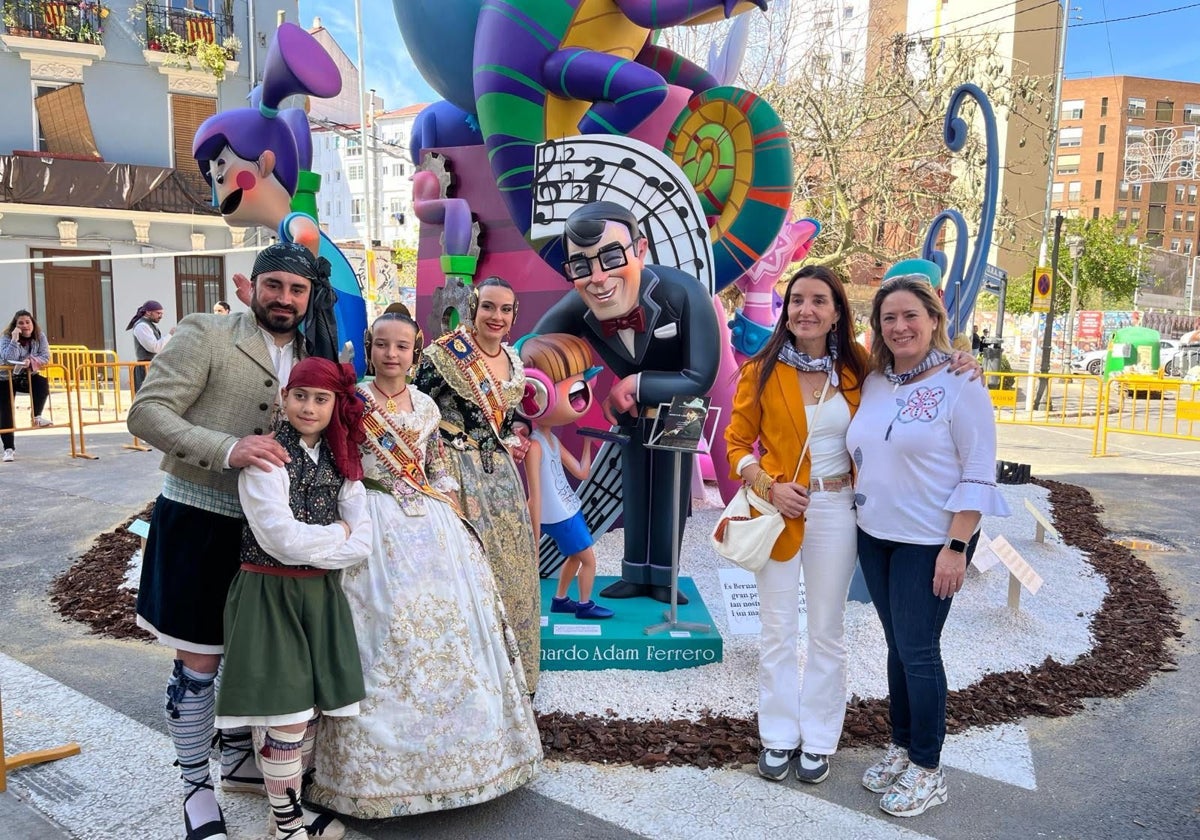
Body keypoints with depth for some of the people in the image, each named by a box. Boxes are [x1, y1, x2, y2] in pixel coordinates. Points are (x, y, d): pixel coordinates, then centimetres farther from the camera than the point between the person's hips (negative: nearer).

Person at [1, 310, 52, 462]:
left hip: (28, 376, 2)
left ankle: (37, 417, -12)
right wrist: (15, 339, -36)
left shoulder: (40, 337, -8)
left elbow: (45, 357, -17)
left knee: (43, 384, -30)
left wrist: (31, 361, -34)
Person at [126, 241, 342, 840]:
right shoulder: (205, 335, -10)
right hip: (199, 521, -5)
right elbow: (146, 413, -17)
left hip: (264, 526, 6)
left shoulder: (312, 356, 8)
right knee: (199, 662, 4)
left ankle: (238, 759, 39)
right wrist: (228, 449, -28)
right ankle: (196, 787, 24)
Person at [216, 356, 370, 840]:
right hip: (270, 595, -6)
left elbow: (361, 544, -1)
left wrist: (312, 543, -14)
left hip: (322, 595, 6)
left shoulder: (341, 460, 6)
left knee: (309, 710, 12)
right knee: (286, 714, -1)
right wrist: (338, 533, -7)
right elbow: (285, 540, -20)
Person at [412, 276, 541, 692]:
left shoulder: (513, 360, 9)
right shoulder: (445, 354, -11)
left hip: (499, 471, 7)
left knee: (511, 560, 11)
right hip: (457, 470, -7)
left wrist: (510, 442, 6)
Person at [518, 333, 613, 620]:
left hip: (569, 511, 9)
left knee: (575, 557, 20)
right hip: (559, 518, -9)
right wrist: (535, 538, -21)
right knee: (589, 559, 3)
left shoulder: (553, 440, 5)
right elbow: (535, 496, -23)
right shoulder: (535, 445, -24)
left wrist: (587, 444, 5)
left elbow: (582, 472, 12)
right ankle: (584, 604, 20)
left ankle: (560, 599, 34)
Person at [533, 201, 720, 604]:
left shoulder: (684, 293, -43)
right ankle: (636, 574, 24)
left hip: (679, 403, -2)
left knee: (672, 488, 3)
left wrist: (635, 386, -36)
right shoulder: (573, 311, -36)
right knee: (633, 486, 11)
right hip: (630, 404, 2)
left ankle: (663, 576, 18)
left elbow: (700, 379, -39)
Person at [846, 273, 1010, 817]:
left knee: (918, 651, 0)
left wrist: (956, 548, -18)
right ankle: (901, 747, 31)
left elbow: (978, 476, -13)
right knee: (897, 646, 15)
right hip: (874, 536, 6)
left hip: (929, 543, -6)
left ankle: (927, 771, 16)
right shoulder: (874, 383, 6)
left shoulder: (960, 386, -12)